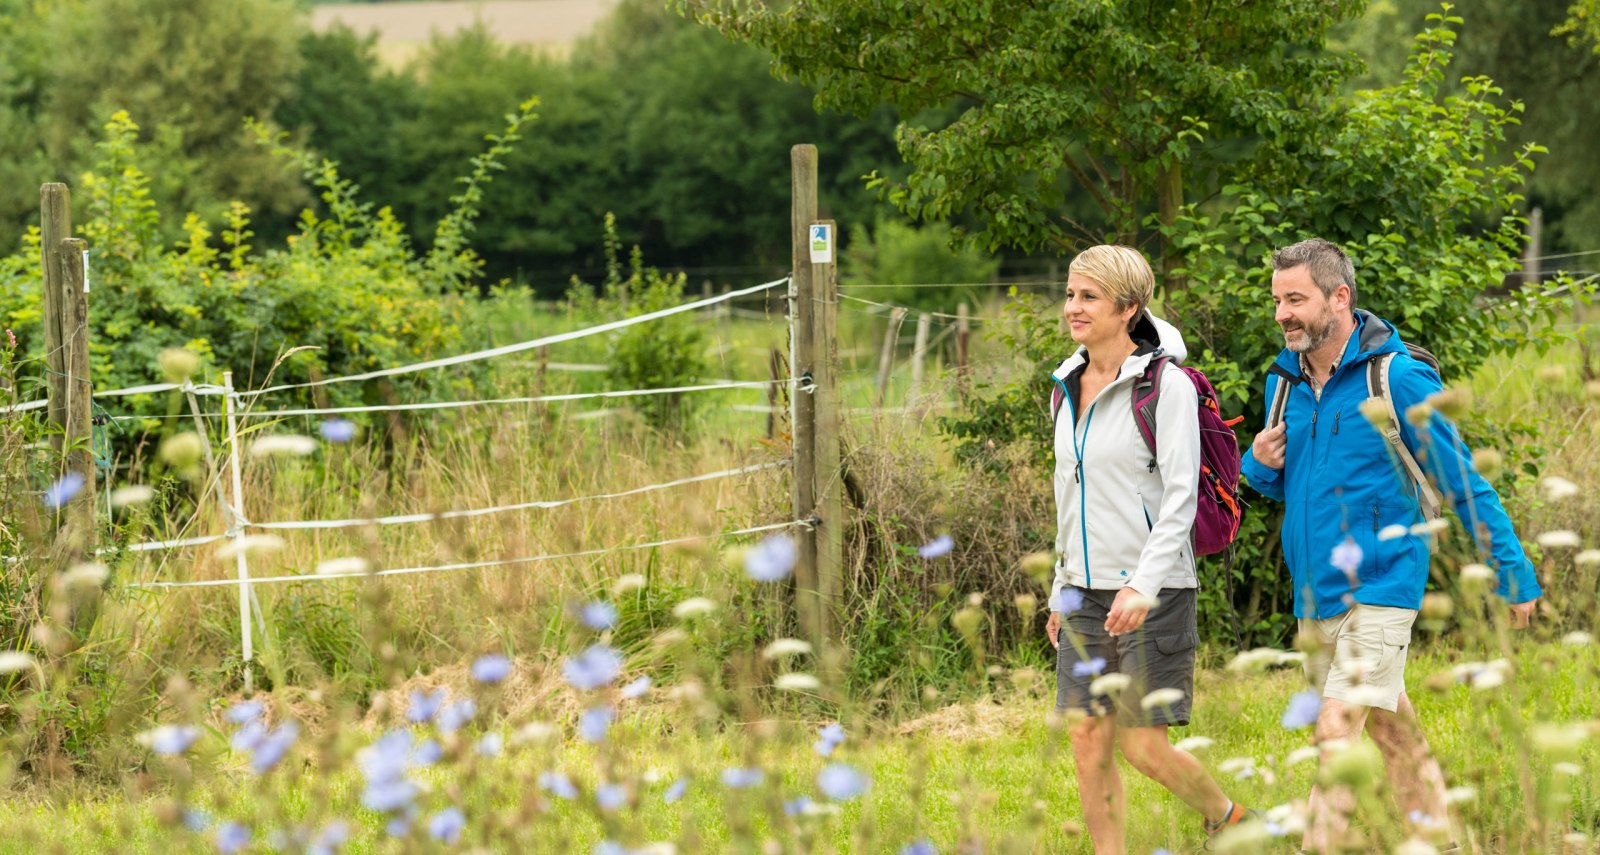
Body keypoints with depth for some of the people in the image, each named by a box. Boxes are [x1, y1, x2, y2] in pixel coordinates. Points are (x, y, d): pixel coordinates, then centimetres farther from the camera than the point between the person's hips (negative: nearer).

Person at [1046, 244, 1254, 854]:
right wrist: (1060, 592, 20)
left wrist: (1143, 585, -26)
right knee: (1088, 745, 1)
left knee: (1143, 746, -5)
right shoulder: (1070, 386, 12)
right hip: (1087, 593, 7)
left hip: (1152, 595, -7)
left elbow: (1181, 496, -15)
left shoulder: (1165, 385, -10)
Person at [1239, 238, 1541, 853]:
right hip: (1313, 597, 7)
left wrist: (1515, 575, -5)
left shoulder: (1398, 377, -12)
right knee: (1391, 732, 15)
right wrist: (1261, 466, -4)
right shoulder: (1284, 381, 8)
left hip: (1377, 591, -7)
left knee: (1337, 733, -16)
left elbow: (1463, 482, -7)